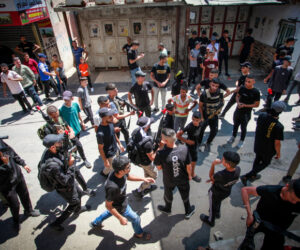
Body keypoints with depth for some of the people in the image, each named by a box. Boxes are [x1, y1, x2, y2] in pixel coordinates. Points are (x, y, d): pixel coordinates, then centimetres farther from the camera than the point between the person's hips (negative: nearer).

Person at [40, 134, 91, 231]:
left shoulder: (48, 151, -18)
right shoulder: (53, 165, -43)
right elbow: (65, 181, -32)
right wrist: (70, 165, -30)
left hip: (70, 180, 8)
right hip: (65, 188, -8)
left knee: (79, 193, 31)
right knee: (74, 203, 17)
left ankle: (78, 210, 61)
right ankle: (56, 223, 33)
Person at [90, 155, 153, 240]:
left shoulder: (121, 173, -25)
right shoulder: (113, 187, -46)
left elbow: (128, 176, 1)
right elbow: (108, 205, -29)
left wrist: (143, 179, -4)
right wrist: (121, 218, -21)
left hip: (122, 201, 7)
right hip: (120, 208, -7)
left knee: (110, 212, 37)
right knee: (136, 219, 17)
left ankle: (95, 223, 61)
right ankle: (139, 233, 51)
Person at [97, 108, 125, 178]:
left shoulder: (110, 123, -14)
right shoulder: (100, 133, -37)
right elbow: (100, 148, -25)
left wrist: (119, 144, 13)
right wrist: (105, 161, -16)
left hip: (115, 150, 7)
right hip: (109, 155, -7)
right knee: (112, 167, 18)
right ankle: (104, 173, 50)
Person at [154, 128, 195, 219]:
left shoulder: (161, 153, -37)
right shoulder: (184, 148, -31)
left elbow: (159, 167, -16)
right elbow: (188, 166, -16)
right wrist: (189, 175, 6)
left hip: (169, 180, -1)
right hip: (183, 179, 1)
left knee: (168, 195, 31)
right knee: (185, 194, 30)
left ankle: (168, 209, 61)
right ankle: (188, 212, 56)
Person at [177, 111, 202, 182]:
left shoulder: (199, 124, -16)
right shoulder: (189, 126, -37)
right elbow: (178, 135, -34)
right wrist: (186, 141, -26)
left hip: (196, 142, 7)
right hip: (190, 144, -7)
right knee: (194, 159, 7)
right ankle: (192, 174, 30)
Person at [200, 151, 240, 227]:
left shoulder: (221, 175, -46)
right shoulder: (238, 169, -28)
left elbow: (211, 176, -23)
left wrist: (213, 164, -28)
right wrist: (214, 180, -5)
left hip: (215, 193, -5)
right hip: (227, 192, 5)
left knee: (213, 206, 26)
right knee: (218, 202, 36)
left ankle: (211, 221, 55)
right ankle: (217, 213, 65)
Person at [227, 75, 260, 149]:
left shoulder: (256, 92, -20)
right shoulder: (242, 88, -9)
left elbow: (256, 104, -14)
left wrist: (245, 105, -22)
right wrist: (238, 102, -14)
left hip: (246, 113, -4)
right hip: (238, 111, 4)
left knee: (243, 128, 15)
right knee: (235, 125, 23)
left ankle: (241, 141, 39)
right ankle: (233, 137, 49)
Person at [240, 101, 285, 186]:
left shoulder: (262, 116, -19)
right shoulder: (279, 126, -34)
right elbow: (277, 143, -24)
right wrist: (278, 153, -6)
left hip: (257, 145, 5)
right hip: (268, 150, -5)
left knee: (258, 159, 29)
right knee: (265, 163, 21)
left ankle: (253, 176, 51)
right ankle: (246, 176, 15)